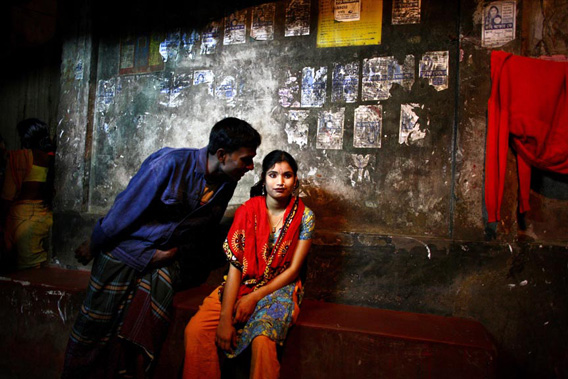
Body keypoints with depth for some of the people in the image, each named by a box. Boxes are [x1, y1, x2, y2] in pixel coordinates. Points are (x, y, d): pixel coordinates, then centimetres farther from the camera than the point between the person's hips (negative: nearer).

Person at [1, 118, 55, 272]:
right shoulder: (51, 159, 3)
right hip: (46, 217, 5)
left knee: (27, 272, 2)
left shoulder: (19, 157, -9)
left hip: (23, 217, -5)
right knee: (41, 266, 14)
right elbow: (52, 191, 7)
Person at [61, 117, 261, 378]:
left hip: (163, 260, 4)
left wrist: (176, 246, 2)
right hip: (125, 249, -4)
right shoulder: (171, 163, -22)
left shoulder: (227, 183, -4)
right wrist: (93, 245, -4)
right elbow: (127, 207, -14)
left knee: (147, 330, 1)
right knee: (97, 323, 8)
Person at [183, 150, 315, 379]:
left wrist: (255, 297, -13)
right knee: (195, 330, -19)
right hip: (241, 284, 2)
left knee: (262, 339, -31)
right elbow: (235, 265, -9)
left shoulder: (304, 217, -6)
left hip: (279, 289, -2)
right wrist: (225, 317, -17)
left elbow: (293, 270, -5)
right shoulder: (248, 211, -5)